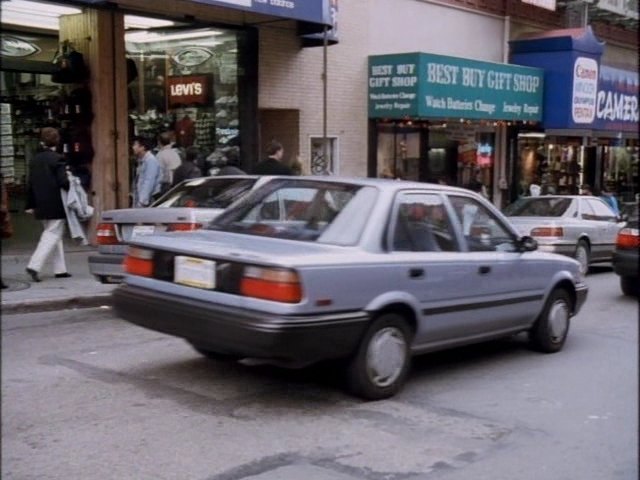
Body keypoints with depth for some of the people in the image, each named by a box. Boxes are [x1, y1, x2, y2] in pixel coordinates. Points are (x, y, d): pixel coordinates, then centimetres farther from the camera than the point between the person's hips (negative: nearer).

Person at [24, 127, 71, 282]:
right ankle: (34, 266, -13)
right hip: (56, 206, -7)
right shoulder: (57, 159, -13)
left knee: (53, 235, 15)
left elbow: (30, 184, 10)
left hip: (41, 206, 7)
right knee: (52, 235, -2)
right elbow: (63, 181, -19)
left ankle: (60, 269, 18)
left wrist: (30, 205, 16)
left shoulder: (34, 160, 8)